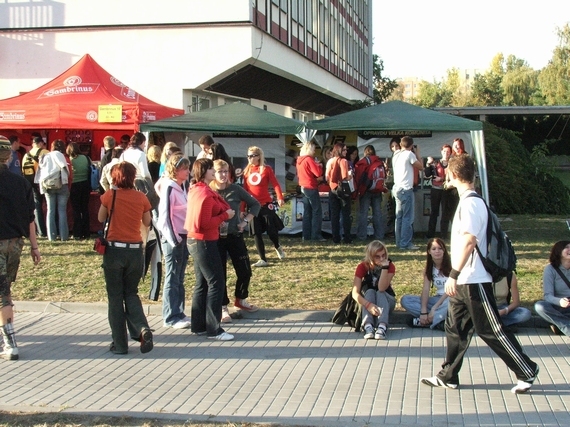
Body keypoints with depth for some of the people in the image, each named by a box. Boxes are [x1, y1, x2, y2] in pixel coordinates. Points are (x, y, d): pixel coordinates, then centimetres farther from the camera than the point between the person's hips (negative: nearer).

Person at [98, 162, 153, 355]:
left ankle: (120, 344, 9)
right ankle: (142, 329, -6)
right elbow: (147, 222, 11)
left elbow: (101, 218, 8)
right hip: (135, 250, 2)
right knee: (131, 293, 18)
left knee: (115, 297, 8)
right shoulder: (141, 197, -1)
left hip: (114, 250, -2)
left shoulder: (109, 196, -6)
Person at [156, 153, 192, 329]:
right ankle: (171, 317, 5)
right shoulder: (169, 188, -14)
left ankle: (178, 313, 21)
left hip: (183, 236, 8)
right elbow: (165, 216, -16)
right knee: (172, 278, -2)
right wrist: (173, 240, -16)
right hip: (173, 238, -8)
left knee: (179, 278, 13)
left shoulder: (183, 187, 11)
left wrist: (184, 237, 12)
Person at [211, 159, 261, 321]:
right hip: (216, 239, -2)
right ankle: (223, 308, 16)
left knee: (245, 271, 8)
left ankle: (240, 300, 32)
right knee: (220, 274, 3)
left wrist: (246, 221, -1)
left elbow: (255, 204, 8)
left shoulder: (236, 189, -1)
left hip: (235, 236, 2)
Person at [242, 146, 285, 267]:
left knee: (271, 230, 0)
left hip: (266, 204, -3)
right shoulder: (247, 171, 6)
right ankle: (263, 259, 8)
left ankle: (277, 247, 34)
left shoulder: (267, 169, -4)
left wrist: (280, 197, -25)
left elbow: (275, 184, -9)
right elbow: (245, 189, 6)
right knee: (256, 233, 1)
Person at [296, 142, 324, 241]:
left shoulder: (299, 160, 11)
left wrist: (316, 177, 10)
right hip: (311, 188, -8)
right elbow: (318, 173, -18)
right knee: (317, 212, -5)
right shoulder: (309, 160, -15)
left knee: (307, 212, 10)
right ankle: (316, 235, -8)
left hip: (303, 188, 8)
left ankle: (306, 235, 9)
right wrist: (319, 166, 0)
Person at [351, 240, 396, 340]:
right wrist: (368, 305, -46)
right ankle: (368, 326, -53)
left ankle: (382, 327, -56)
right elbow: (355, 293, -28)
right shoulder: (362, 267, -18)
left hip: (386, 300, 0)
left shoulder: (390, 266, -17)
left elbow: (381, 288, -31)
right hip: (368, 298, 0)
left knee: (380, 293, -32)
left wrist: (384, 267, -39)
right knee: (370, 292, -32)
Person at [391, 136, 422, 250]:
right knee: (408, 217, -5)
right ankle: (405, 243, -7)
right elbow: (421, 166, -3)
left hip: (397, 188, 8)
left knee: (399, 217, 11)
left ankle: (399, 242, 14)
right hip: (406, 189, -8)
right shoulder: (409, 154, -9)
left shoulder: (396, 154, 13)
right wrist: (417, 154, 8)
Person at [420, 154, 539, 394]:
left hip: (474, 281, -10)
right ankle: (448, 377, 21)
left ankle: (527, 371, 9)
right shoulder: (469, 201, 13)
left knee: (491, 331, -2)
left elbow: (469, 241, -27)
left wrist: (453, 274, -26)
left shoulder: (470, 203, -18)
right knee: (455, 329, 13)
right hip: (464, 282, 10)